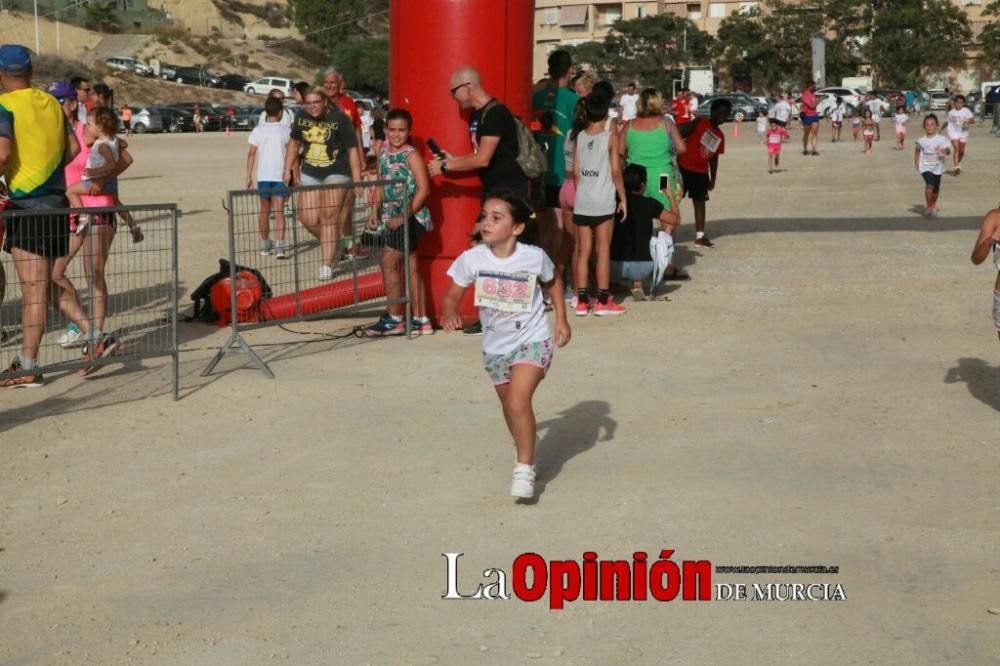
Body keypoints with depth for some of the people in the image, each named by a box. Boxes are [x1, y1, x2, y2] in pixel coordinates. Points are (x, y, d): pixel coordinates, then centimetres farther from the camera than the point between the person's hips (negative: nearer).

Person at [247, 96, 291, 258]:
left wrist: (249, 177, 4)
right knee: (279, 211, -4)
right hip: (280, 176, -2)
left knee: (264, 210, 16)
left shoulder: (258, 130, 2)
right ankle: (279, 247, -17)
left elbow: (251, 154, 0)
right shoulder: (286, 131, -1)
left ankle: (265, 245, 26)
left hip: (263, 176, 2)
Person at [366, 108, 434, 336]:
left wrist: (404, 216, -19)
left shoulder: (411, 155, -12)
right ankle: (420, 320, 16)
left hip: (410, 218, -8)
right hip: (393, 219, 8)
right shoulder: (384, 153, 10)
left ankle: (394, 319, 1)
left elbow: (423, 189, -17)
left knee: (389, 262, -8)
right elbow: (381, 186, 17)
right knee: (410, 268, 10)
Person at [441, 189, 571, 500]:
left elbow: (553, 281, 6)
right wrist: (449, 314, -27)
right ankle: (525, 455, 44)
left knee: (519, 402, -21)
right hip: (495, 346, 4)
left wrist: (561, 319, 2)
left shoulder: (534, 257, -16)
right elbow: (453, 295, -5)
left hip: (532, 341, -4)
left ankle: (525, 468, -7)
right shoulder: (472, 259, -14)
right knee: (509, 406, 19)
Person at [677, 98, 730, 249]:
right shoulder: (699, 123, -9)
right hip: (684, 168, -7)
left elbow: (714, 159, 18)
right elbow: (679, 135, -14)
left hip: (701, 173, 7)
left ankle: (699, 237, 16)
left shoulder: (720, 136, 11)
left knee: (700, 202, 10)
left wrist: (713, 179, 16)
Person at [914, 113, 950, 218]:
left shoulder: (941, 139, -10)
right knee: (929, 185, -23)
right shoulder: (921, 141, -5)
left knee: (936, 189, 14)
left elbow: (948, 150, -22)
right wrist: (916, 162, 10)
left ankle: (933, 205, 40)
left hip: (938, 167, 1)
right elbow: (917, 150, 13)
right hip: (925, 167, -1)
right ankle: (929, 207, -11)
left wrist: (944, 150, -44)